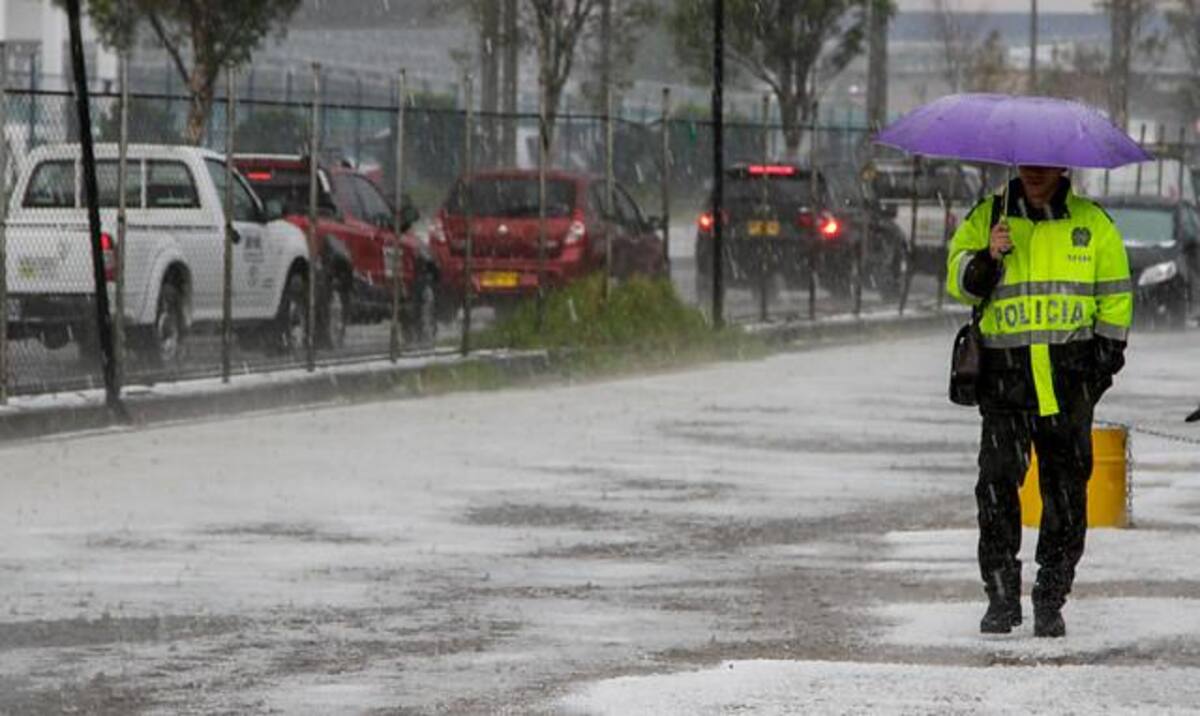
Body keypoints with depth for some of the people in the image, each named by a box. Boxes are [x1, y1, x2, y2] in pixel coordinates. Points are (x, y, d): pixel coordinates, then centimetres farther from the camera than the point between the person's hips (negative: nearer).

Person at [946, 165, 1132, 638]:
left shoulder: (1092, 223, 8)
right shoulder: (986, 218, 8)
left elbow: (1115, 297, 13)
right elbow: (960, 283, 4)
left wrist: (1105, 359, 5)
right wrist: (987, 258, -15)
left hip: (1069, 373, 0)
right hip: (1006, 372, 0)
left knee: (1065, 488, 2)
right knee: (997, 482, -10)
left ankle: (1050, 602, 9)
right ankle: (1001, 597, -2)